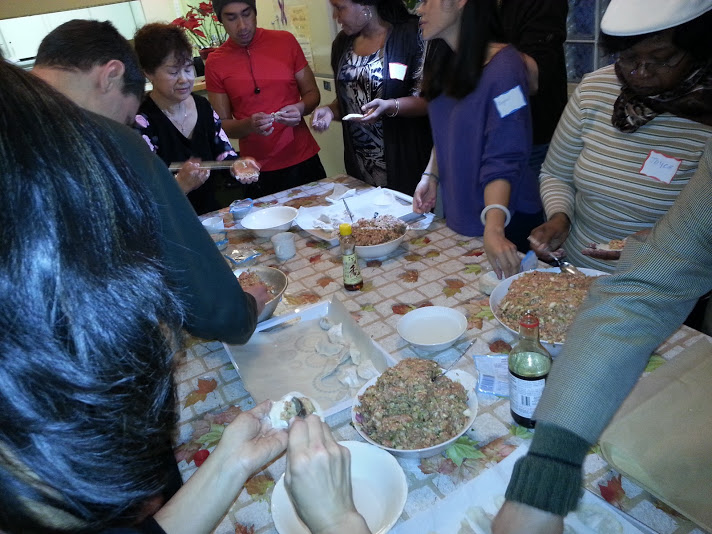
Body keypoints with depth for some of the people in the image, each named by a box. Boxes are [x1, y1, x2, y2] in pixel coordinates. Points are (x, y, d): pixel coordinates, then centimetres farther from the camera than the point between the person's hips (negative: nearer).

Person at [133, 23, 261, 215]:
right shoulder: (141, 122, -13)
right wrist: (181, 184, -35)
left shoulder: (202, 105, 9)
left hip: (213, 213, 6)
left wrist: (236, 165, -14)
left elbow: (222, 151, 9)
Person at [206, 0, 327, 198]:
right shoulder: (215, 63, -2)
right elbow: (222, 125, 0)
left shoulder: (285, 41, 1)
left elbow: (312, 93, 7)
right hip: (258, 172, -1)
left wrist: (301, 108, -16)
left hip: (304, 160, 1)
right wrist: (249, 125, -21)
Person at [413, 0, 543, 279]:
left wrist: (493, 229, -35)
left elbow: (502, 159, -25)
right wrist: (430, 176, 1)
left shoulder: (503, 65, -19)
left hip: (505, 224, -7)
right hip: (456, 217, 7)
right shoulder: (444, 63, 5)